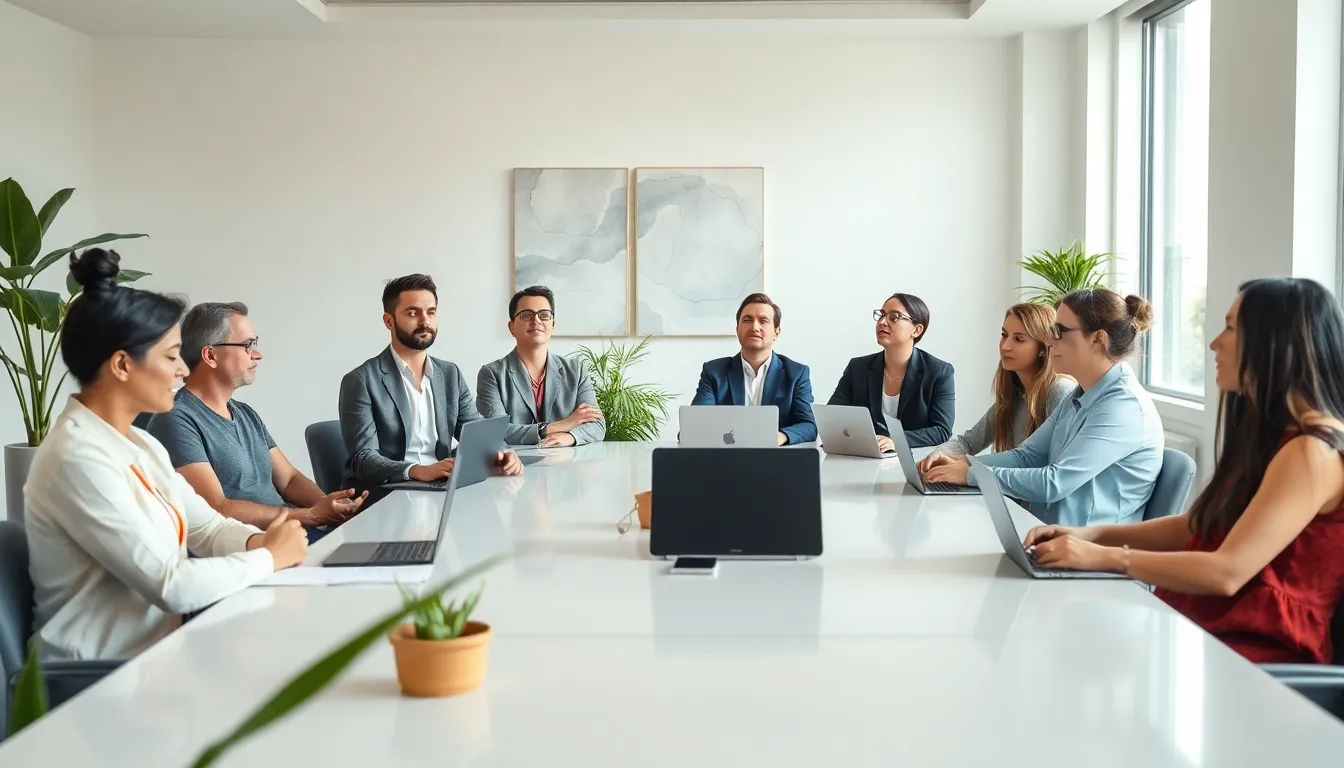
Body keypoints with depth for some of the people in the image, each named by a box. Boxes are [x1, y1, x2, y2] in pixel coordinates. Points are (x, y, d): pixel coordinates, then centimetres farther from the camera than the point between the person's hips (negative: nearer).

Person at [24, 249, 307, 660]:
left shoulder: (140, 445, 8)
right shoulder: (78, 459, -21)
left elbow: (207, 527, 12)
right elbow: (171, 586, -23)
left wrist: (257, 541, -9)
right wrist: (269, 557, -11)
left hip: (156, 648, 8)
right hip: (100, 677, -8)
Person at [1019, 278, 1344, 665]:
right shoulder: (1272, 435, 15)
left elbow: (1228, 572, -22)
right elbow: (1197, 526, 19)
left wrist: (1105, 558, -18)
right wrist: (1093, 534, 6)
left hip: (1253, 653, -8)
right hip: (1201, 629, 8)